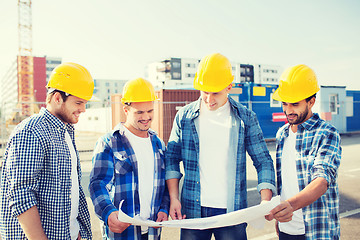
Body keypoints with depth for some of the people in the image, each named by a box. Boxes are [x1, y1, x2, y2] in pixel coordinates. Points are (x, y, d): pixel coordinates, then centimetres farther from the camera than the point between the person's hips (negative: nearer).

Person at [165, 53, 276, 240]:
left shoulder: (246, 118, 0)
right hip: (193, 210, 1)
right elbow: (172, 158, 7)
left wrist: (265, 203, -9)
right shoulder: (184, 116, 2)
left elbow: (263, 162, 3)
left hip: (232, 212, 0)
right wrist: (173, 198, -2)